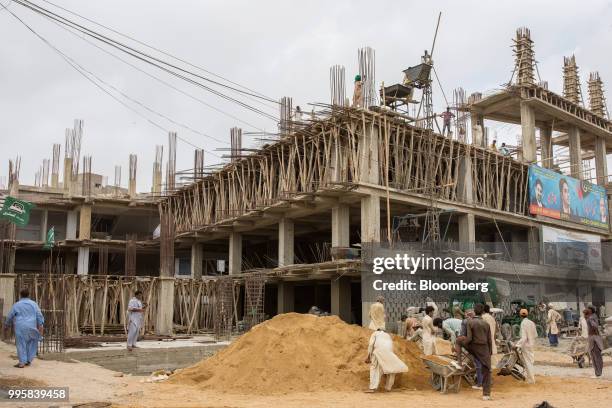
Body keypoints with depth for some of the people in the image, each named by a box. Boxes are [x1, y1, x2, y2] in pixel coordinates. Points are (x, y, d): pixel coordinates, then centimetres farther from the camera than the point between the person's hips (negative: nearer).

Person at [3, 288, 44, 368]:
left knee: (21, 344, 1)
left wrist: (6, 325, 30)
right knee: (31, 344, 12)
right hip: (31, 327, 1)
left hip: (20, 327, -1)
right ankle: (28, 360, 11)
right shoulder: (33, 304, 7)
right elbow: (39, 315, 0)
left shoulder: (16, 305, 4)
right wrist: (41, 325, -2)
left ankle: (22, 362, -4)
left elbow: (10, 317, 13)